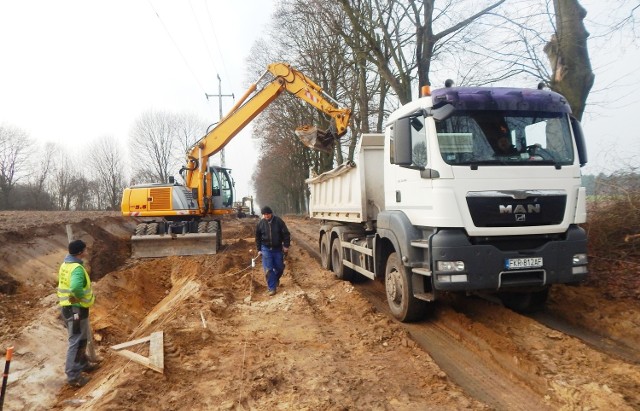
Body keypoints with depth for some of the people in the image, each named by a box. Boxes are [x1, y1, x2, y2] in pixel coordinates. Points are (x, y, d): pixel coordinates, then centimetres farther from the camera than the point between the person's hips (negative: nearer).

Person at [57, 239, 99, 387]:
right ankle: (73, 376, 7)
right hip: (77, 309, -10)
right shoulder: (77, 269, -24)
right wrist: (80, 297, -23)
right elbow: (76, 287, -42)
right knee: (77, 342, 0)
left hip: (68, 307, 10)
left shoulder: (65, 264, 7)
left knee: (80, 339, 24)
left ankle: (83, 364, 39)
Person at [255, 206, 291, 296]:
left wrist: (286, 245, -9)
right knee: (268, 269, -5)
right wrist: (259, 249, 5)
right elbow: (258, 237, 7)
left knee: (279, 267, 9)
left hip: (278, 248, 0)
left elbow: (286, 234, -5)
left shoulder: (278, 221, -9)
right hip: (266, 249, 0)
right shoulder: (260, 223, -4)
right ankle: (272, 288, 4)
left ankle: (276, 279, 39)